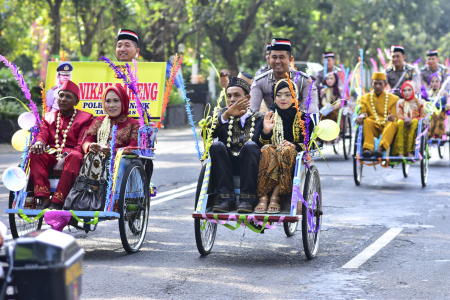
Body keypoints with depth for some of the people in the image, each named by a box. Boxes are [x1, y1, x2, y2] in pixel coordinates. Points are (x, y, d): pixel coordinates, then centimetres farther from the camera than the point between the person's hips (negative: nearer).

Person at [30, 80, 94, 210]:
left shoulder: (85, 118, 10)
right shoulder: (49, 117, 24)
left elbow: (82, 146, -3)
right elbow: (42, 134, 10)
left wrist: (65, 159, -21)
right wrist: (39, 142, -19)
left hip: (71, 156, -3)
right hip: (52, 156, 4)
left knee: (75, 157, -39)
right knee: (35, 153, -28)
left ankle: (57, 202, -45)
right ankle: (44, 199, -38)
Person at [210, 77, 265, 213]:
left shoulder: (258, 118, 12)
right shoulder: (222, 115, 15)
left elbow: (261, 144, -4)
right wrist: (226, 115, -21)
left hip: (249, 166, -1)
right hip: (227, 165, 1)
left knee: (250, 145, -29)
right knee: (217, 145, -26)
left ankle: (247, 199, -28)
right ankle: (226, 199, -27)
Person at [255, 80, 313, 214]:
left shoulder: (302, 117, 11)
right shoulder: (270, 116, 15)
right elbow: (263, 142, 5)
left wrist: (295, 146, -17)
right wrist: (266, 131, -17)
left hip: (295, 155, -1)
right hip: (272, 155, 1)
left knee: (286, 150, -37)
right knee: (267, 150, -35)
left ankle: (275, 197, -37)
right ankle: (263, 198, -39)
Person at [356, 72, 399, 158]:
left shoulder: (393, 98, 12)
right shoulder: (365, 98, 16)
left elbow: (395, 118, 8)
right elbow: (363, 113, 10)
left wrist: (391, 118, -18)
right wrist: (362, 116, -16)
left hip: (386, 126, -1)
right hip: (372, 127, 1)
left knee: (393, 124, -34)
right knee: (367, 121, -31)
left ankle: (380, 148, -52)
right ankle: (368, 149, -48)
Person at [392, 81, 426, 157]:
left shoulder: (420, 102, 9)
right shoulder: (400, 102, 16)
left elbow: (423, 117, -1)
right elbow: (399, 115, 4)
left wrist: (411, 120, -20)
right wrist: (404, 119, -21)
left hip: (416, 123, -1)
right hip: (403, 125, 1)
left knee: (415, 121, -36)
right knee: (400, 122, -34)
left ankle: (410, 151, -43)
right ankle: (400, 152, -47)